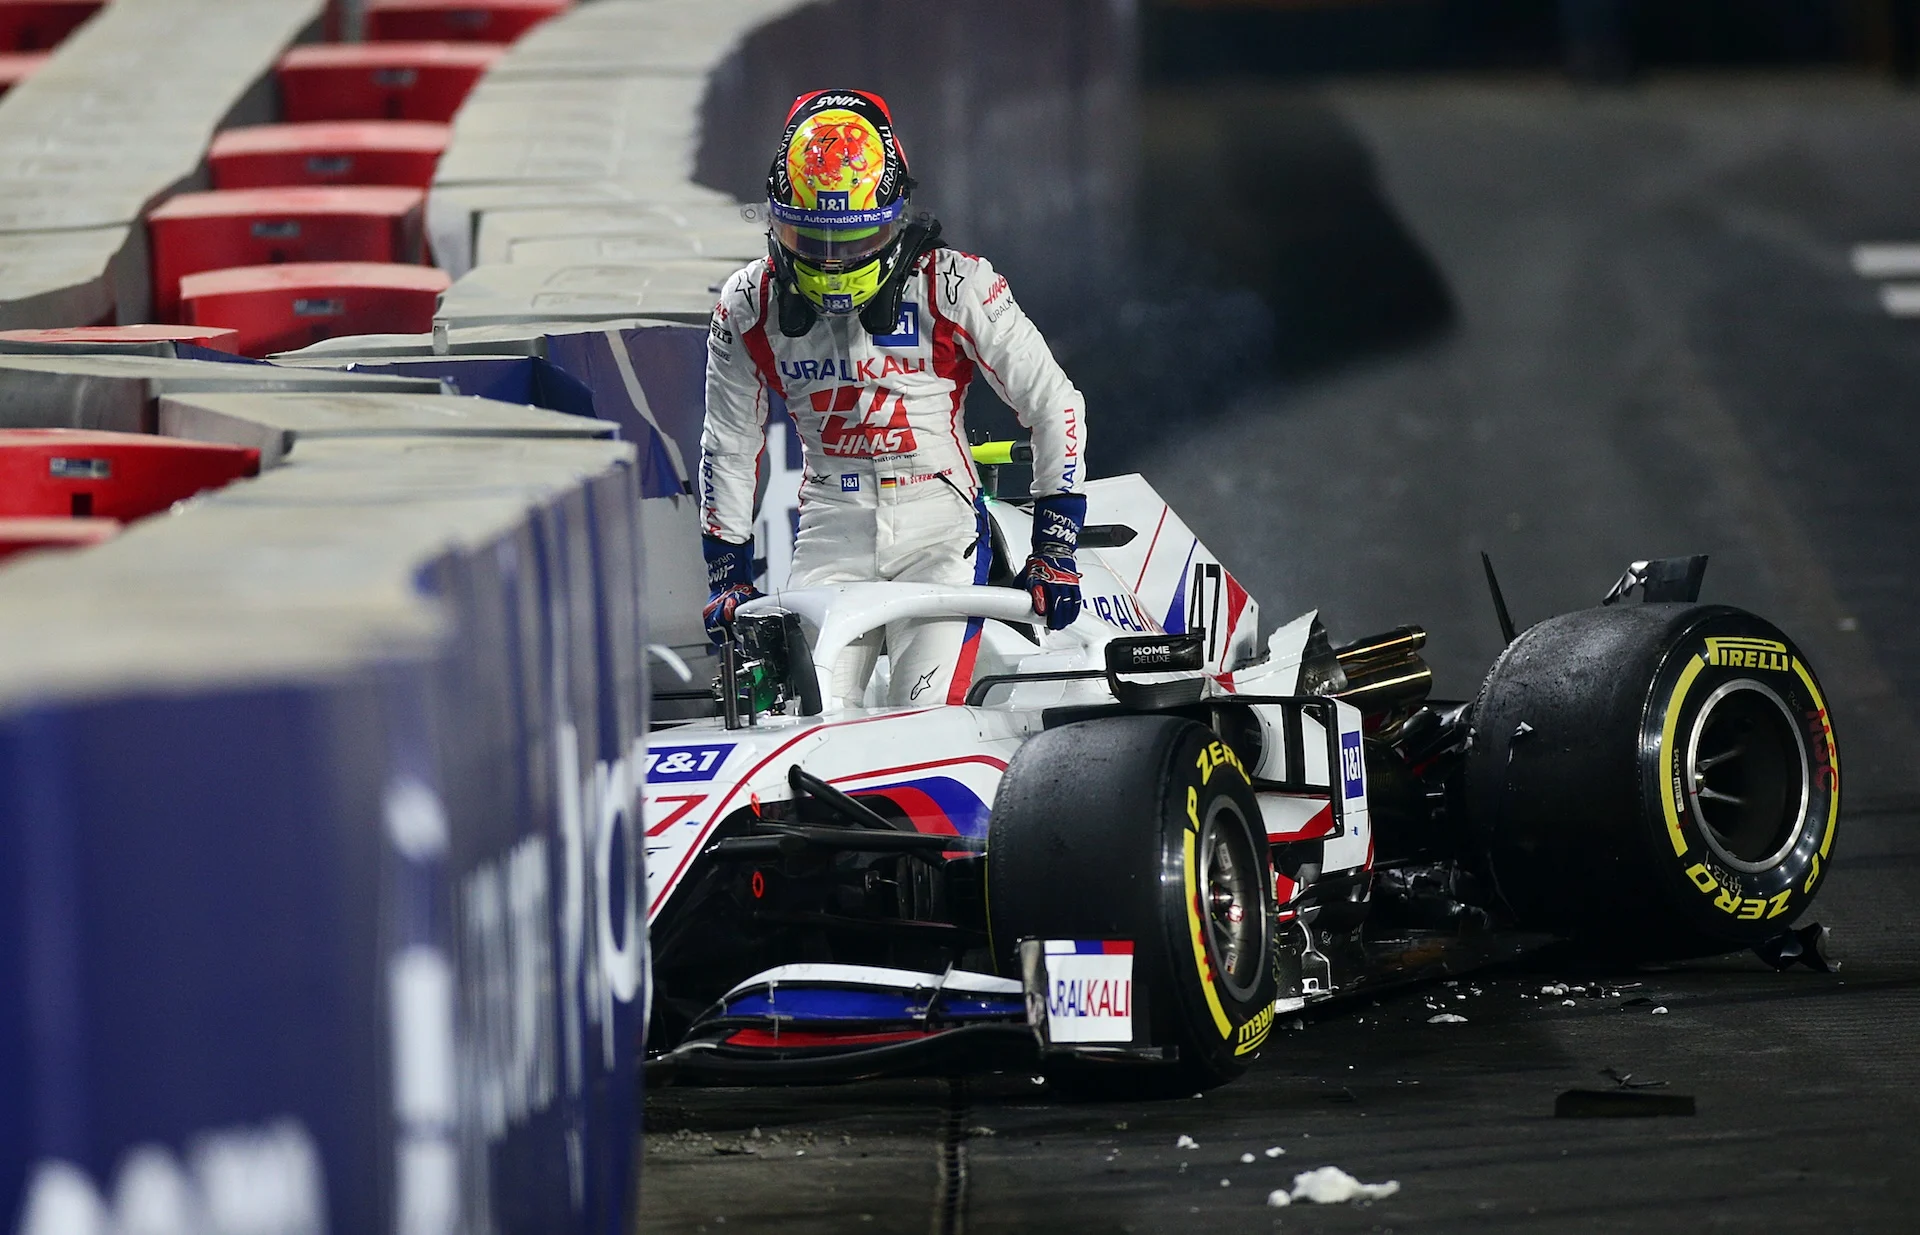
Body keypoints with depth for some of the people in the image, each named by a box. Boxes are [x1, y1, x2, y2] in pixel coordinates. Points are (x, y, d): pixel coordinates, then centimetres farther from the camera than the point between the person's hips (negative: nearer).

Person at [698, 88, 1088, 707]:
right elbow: (729, 446, 14)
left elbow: (1054, 405, -3)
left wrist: (1054, 548, -6)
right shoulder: (750, 307, 0)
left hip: (940, 523, -2)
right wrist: (727, 573, 12)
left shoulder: (950, 286, -10)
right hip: (832, 528, 2)